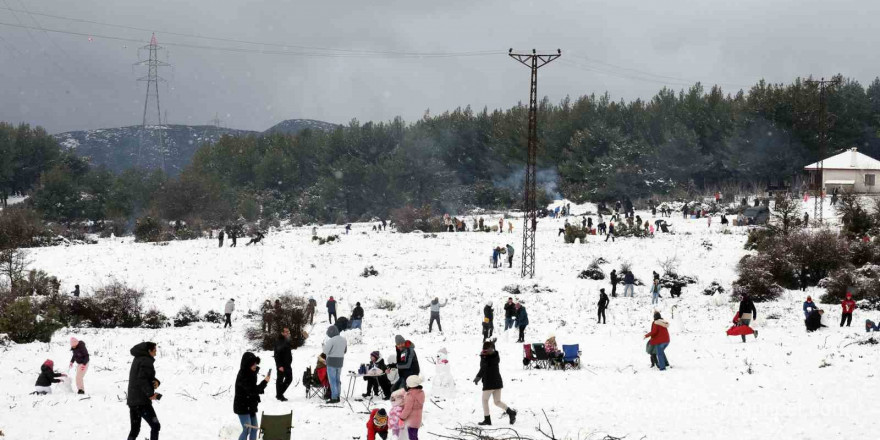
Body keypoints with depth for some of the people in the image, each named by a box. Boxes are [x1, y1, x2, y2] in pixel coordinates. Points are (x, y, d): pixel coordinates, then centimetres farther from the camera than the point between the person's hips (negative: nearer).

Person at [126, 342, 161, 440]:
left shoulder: (138, 360, 18)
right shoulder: (146, 361, -12)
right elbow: (142, 379, -24)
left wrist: (156, 382, -2)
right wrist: (150, 394, -27)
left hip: (132, 400, 9)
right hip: (142, 401, -9)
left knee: (135, 429, 12)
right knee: (155, 426, -1)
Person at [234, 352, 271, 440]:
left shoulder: (251, 373, 4)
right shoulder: (242, 376, -24)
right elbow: (252, 390, -30)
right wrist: (265, 381, -27)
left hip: (251, 406, 9)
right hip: (242, 407, -9)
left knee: (254, 428, 12)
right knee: (247, 430, -11)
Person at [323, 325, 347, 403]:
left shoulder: (332, 340, -18)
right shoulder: (344, 340, 6)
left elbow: (325, 351, -16)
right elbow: (345, 350, 16)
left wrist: (325, 344, 0)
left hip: (332, 362, -7)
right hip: (340, 362, 7)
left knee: (332, 380, -3)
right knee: (338, 380, 14)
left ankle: (334, 398, -4)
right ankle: (337, 396, 18)